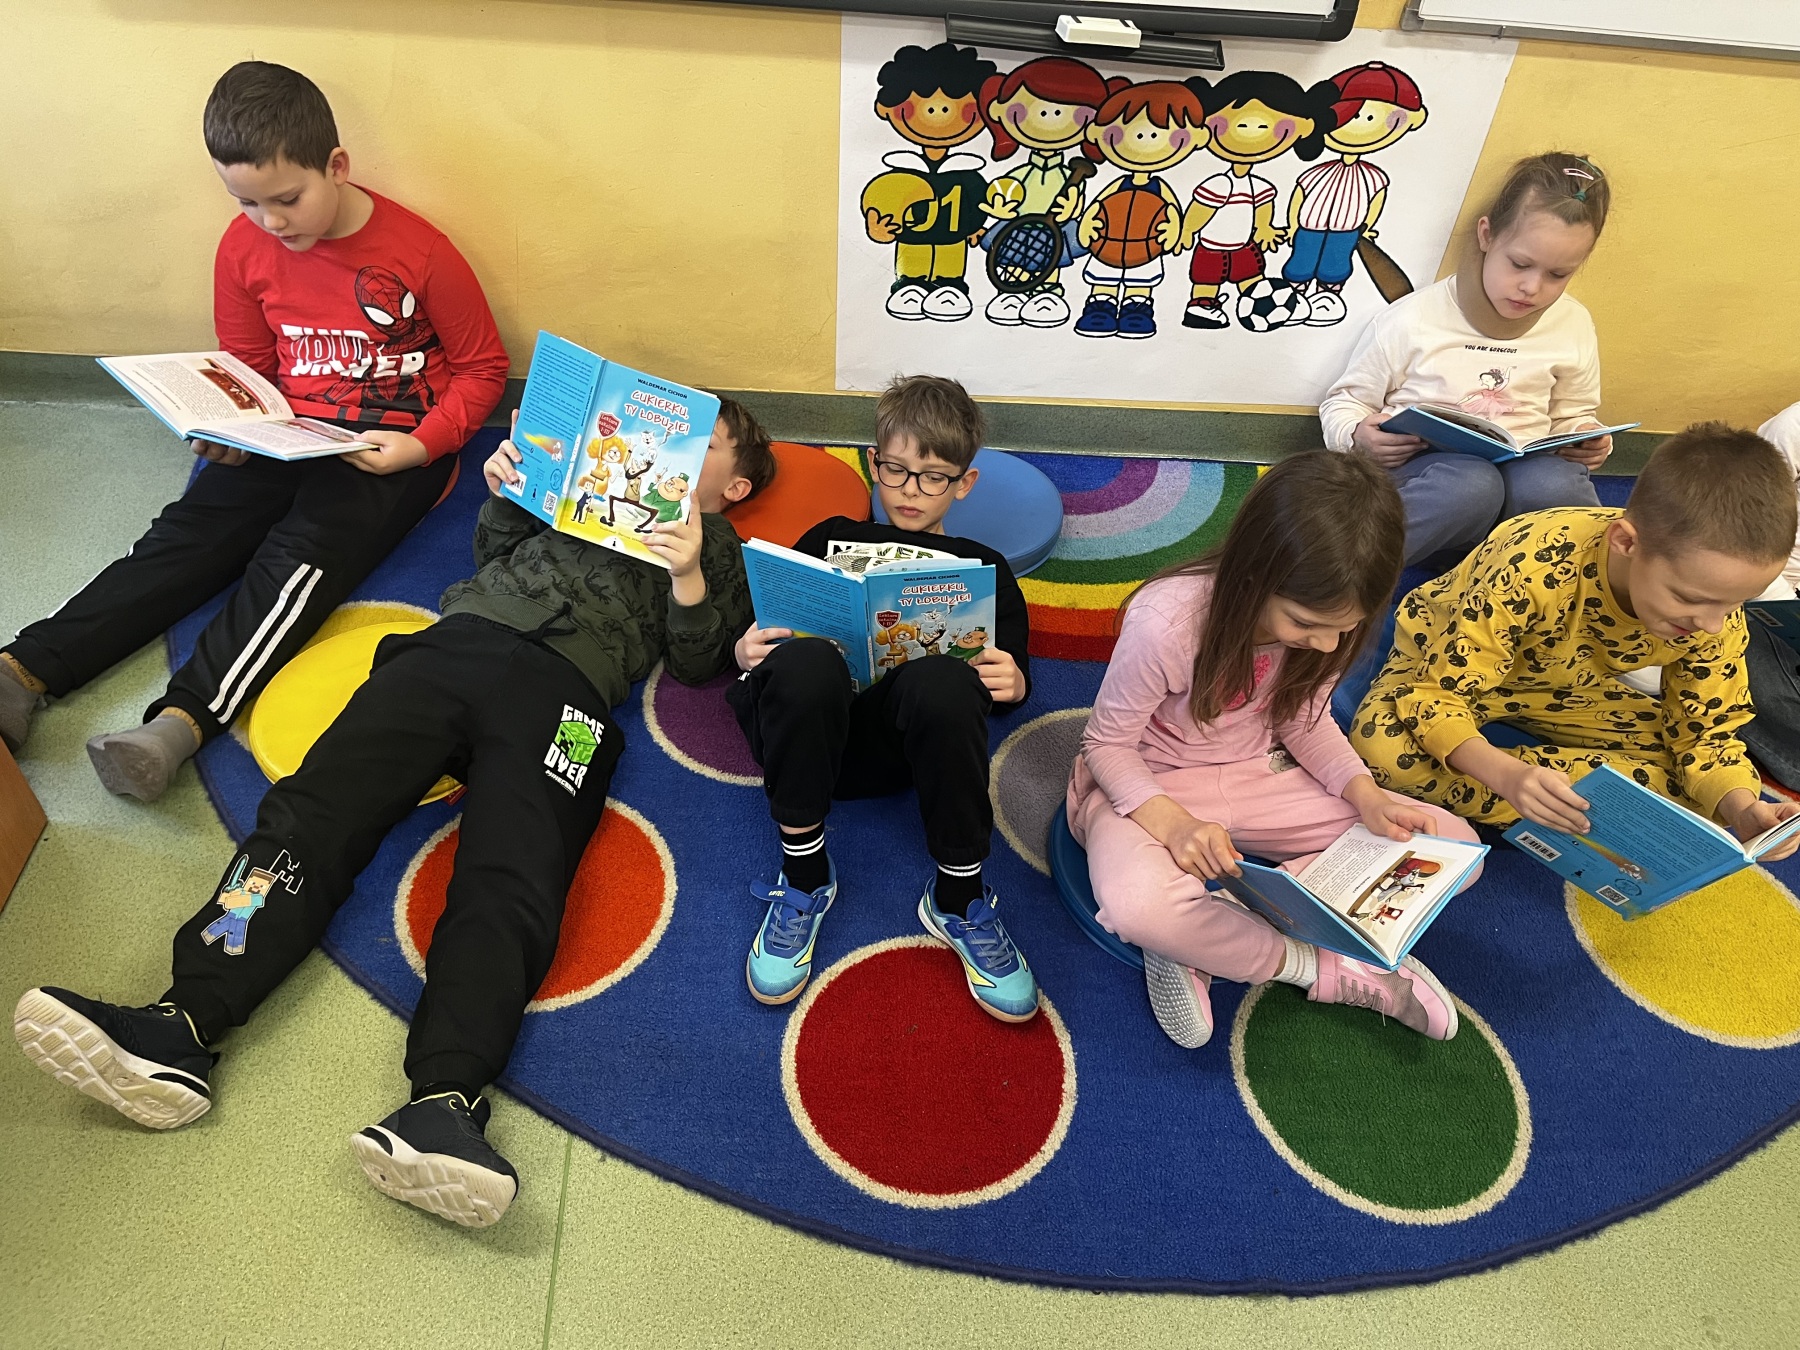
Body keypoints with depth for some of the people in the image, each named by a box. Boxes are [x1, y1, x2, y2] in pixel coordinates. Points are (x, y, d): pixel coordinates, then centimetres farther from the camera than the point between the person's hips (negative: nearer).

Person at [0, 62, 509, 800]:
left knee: (305, 549, -26)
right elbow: (247, 370, 15)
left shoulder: (420, 254, -11)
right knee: (190, 529, -14)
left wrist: (421, 445, -17)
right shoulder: (245, 248, 3)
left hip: (394, 447, -5)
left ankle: (184, 718, -37)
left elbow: (483, 367, -4)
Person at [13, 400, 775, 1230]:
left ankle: (443, 1105, -49)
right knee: (310, 813, -20)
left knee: (509, 884, -31)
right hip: (462, 636, 4)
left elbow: (695, 663, 11)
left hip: (562, 685, -4)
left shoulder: (721, 551, 25)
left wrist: (688, 578, -5)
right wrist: (504, 493, 17)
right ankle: (179, 1034, -33)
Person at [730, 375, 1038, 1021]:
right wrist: (747, 651, -8)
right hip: (806, 730, 1)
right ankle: (803, 874, -18)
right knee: (806, 659, -36)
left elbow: (1012, 679, 17)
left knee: (940, 680, -36)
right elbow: (763, 634, 17)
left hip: (904, 743, 0)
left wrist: (1010, 684, -8)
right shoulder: (831, 540, 24)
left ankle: (957, 896, -19)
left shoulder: (983, 569, 23)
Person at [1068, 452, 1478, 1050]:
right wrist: (1173, 823, -35)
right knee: (1139, 905, -41)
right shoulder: (1166, 623, -30)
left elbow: (1305, 720, 4)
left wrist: (1366, 795, -14)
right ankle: (1327, 969, -13)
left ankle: (1207, 935, -17)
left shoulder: (1322, 619, -14)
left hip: (1255, 776, 6)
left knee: (1453, 844, -10)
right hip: (1148, 786, -6)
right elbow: (1106, 743, -17)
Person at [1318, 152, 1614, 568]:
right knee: (1472, 484, -40)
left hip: (1524, 475, 3)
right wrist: (1360, 436, -19)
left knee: (1555, 482, -35)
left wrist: (1588, 441, 1)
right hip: (1422, 473, -3)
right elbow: (1343, 401, 4)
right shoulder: (1412, 319, -5)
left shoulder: (1574, 326, 9)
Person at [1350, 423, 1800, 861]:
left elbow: (1705, 731, -9)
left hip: (1567, 688, 5)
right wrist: (1509, 776, -52)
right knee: (1380, 743, -37)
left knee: (1694, 783, -12)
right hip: (1448, 664, -5)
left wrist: (1743, 809, -29)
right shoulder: (1530, 571, -39)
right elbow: (1436, 697, -35)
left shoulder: (1716, 601, -21)